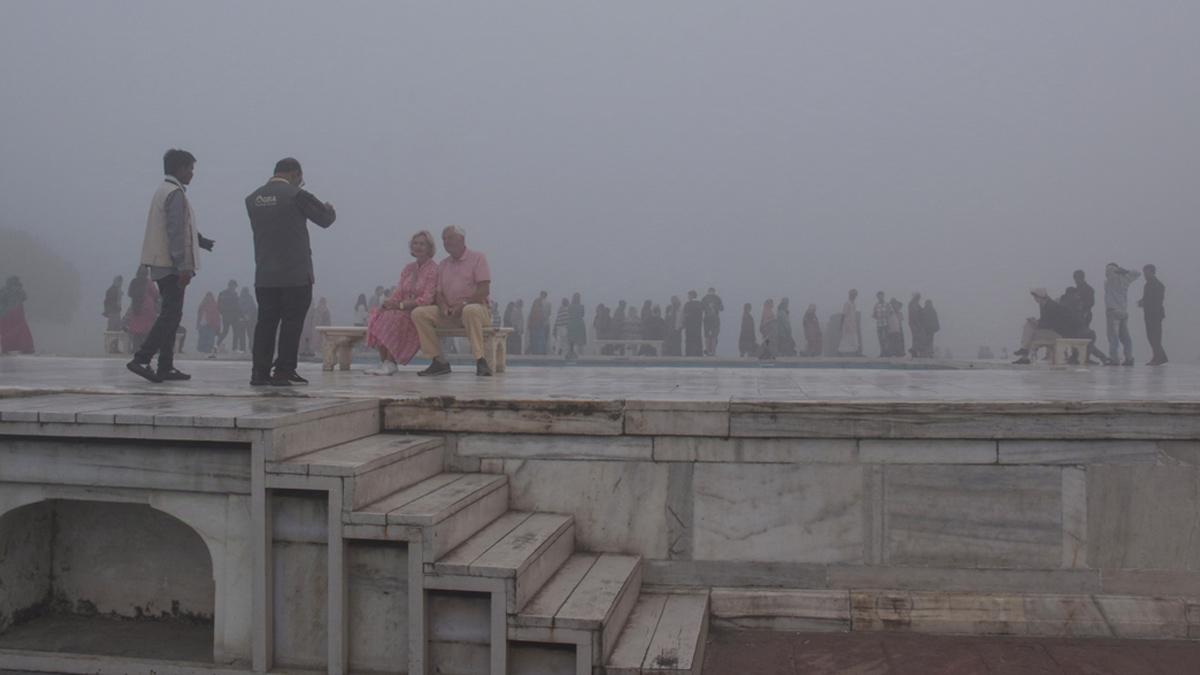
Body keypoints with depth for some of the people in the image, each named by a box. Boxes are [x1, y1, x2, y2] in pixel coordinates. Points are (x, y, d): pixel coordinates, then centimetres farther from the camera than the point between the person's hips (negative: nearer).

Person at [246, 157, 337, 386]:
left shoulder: (253, 198, 8)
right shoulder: (296, 195, -9)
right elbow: (325, 219, -2)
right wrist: (329, 208, 23)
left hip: (264, 276, 5)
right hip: (295, 274, -5)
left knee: (266, 322, 9)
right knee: (292, 324, 1)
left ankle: (260, 372, 9)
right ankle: (284, 371, 0)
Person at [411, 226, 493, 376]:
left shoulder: (477, 258, 2)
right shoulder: (443, 264, 20)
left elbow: (484, 290, -9)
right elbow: (439, 292, 13)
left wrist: (463, 303, -21)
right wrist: (443, 306, -10)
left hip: (477, 308, -5)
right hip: (449, 312, 6)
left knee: (470, 311, -41)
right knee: (419, 313, -16)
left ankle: (481, 362, -38)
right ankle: (439, 361, -16)